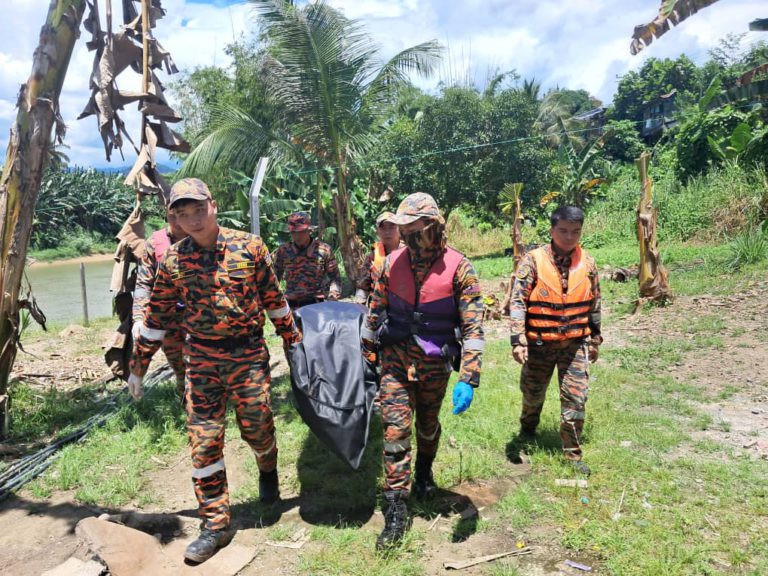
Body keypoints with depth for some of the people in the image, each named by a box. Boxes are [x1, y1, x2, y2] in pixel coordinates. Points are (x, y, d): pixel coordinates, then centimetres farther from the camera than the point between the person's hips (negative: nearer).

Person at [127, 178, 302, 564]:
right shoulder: (173, 261, -1)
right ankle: (215, 524, 16)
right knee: (204, 441, 1)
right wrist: (138, 366, 10)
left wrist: (293, 340, 10)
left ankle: (267, 472, 45)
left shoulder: (249, 247, -5)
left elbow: (273, 300, 4)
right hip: (201, 359, 2)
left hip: (249, 355, -1)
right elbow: (156, 317, 7)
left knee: (257, 428, 9)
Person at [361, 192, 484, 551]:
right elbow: (375, 310, 6)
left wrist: (468, 380, -22)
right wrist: (367, 354, 10)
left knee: (428, 424, 19)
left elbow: (473, 326, -16)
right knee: (395, 428, -4)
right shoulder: (393, 262, -5)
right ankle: (396, 510, 6)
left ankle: (424, 471, 49)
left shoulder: (458, 268, -14)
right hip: (396, 358, 1)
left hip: (435, 362, -1)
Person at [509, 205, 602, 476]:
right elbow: (517, 302, -14)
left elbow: (594, 304, 11)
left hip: (576, 342, 2)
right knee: (533, 393, 15)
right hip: (540, 342, -2)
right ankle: (527, 431, 44)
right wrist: (518, 341, -19)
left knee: (575, 397, 1)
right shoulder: (533, 260, -11)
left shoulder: (588, 263, 0)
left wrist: (595, 339, 13)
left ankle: (573, 453, 16)